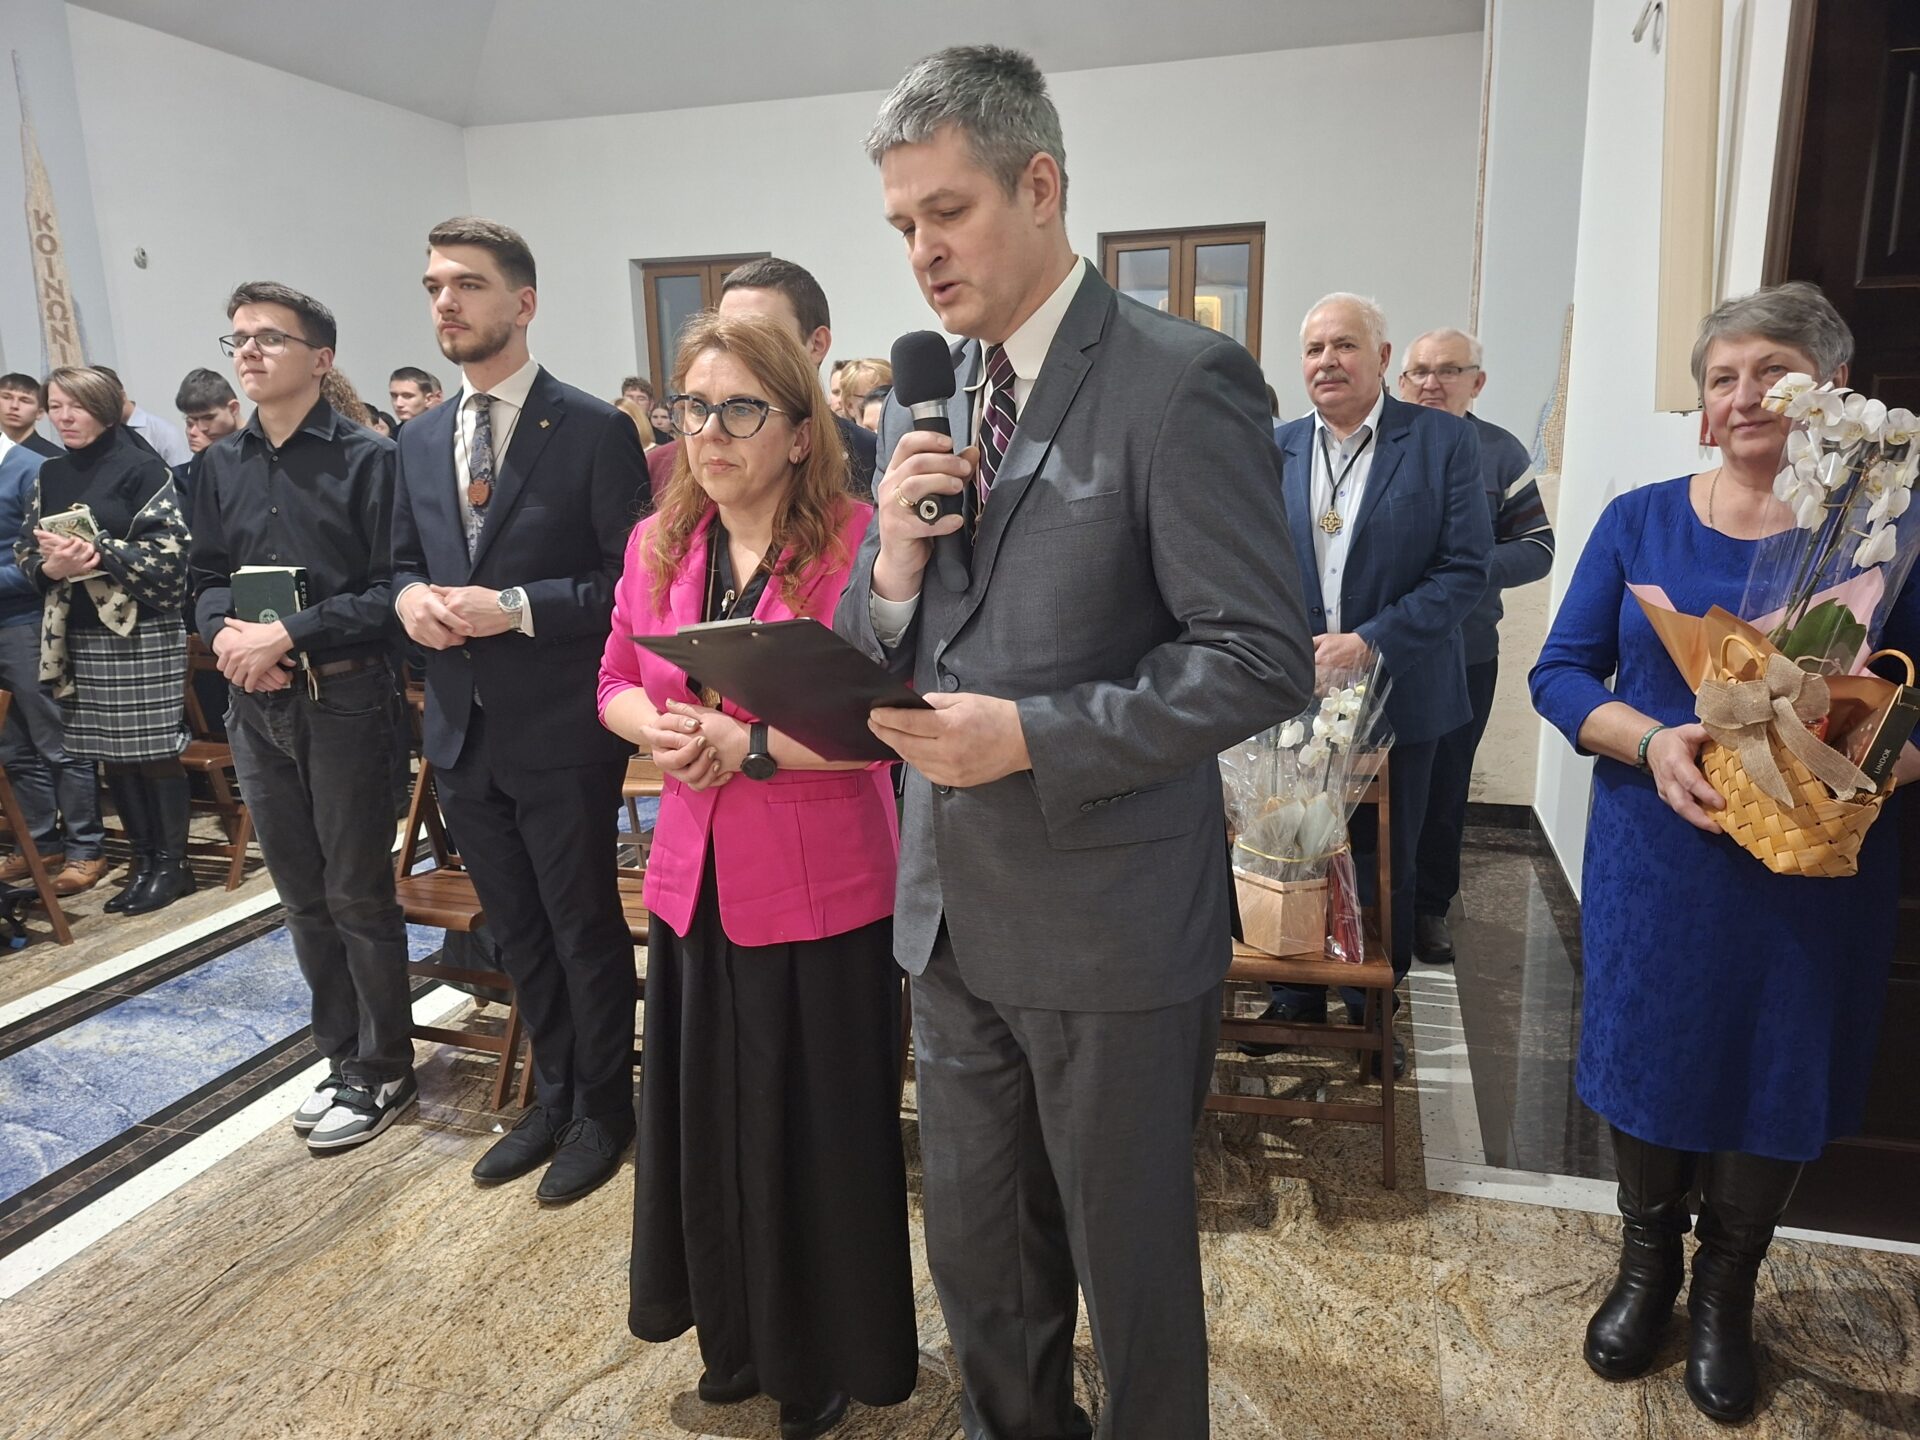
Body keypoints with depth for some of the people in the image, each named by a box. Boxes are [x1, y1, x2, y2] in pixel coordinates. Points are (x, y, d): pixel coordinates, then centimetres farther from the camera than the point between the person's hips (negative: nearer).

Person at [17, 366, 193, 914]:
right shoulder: (49, 475, 12)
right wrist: (49, 566, -8)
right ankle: (144, 860, 20)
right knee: (112, 756, 9)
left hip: (144, 632, -6)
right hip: (80, 633, 6)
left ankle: (172, 864, 10)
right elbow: (25, 547, 14)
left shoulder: (142, 468, -5)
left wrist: (99, 554, -22)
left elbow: (169, 549, -12)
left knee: (155, 751, -1)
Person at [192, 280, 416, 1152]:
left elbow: (391, 589, -13)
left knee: (359, 896, 2)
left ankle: (380, 1073, 18)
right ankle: (342, 1057, 29)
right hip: (254, 704, 6)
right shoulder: (222, 465, 11)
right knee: (302, 895, 14)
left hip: (342, 698, -6)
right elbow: (207, 578, 14)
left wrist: (290, 636, -19)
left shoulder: (367, 458, -8)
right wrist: (223, 631, -8)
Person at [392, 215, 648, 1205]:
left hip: (561, 729, -6)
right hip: (462, 729, 6)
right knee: (516, 931, 19)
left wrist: (517, 606, -21)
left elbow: (633, 578, -12)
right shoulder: (419, 442, 10)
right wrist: (409, 596, -5)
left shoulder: (594, 431, -10)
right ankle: (553, 1095, 38)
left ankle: (602, 1109, 30)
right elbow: (403, 561, 18)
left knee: (585, 928, 9)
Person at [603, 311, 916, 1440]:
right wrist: (660, 729, -7)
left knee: (821, 1131, 10)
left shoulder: (856, 542, -13)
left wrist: (753, 744, -20)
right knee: (706, 1121, 18)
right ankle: (742, 1336, 44)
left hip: (824, 892, -5)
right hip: (695, 879, 6)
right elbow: (616, 683, 14)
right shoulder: (658, 544, 5)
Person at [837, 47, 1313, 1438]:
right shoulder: (923, 402, 8)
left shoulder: (1183, 381, -13)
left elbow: (1263, 659, -17)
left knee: (1131, 1259, 17)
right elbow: (873, 654, 11)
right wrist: (891, 568, -11)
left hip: (1110, 920, -6)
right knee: (978, 1262, 23)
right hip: (953, 908, 6)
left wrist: (1032, 737, -23)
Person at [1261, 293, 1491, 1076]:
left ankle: (1373, 1009, 31)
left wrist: (1371, 642, -19)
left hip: (1397, 692, -2)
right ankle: (1297, 999, 30)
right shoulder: (1276, 451, 4)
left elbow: (1466, 568, -10)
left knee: (1385, 861, 12)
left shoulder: (1442, 440, -5)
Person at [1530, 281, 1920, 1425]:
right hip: (1655, 859, 1)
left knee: (1776, 1076, 12)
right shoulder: (1641, 523, 0)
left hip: (1814, 873, 0)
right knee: (1647, 1056, 12)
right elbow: (1562, 672, -1)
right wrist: (1652, 742, -19)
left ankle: (1727, 1290, 38)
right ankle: (1647, 1265, 38)